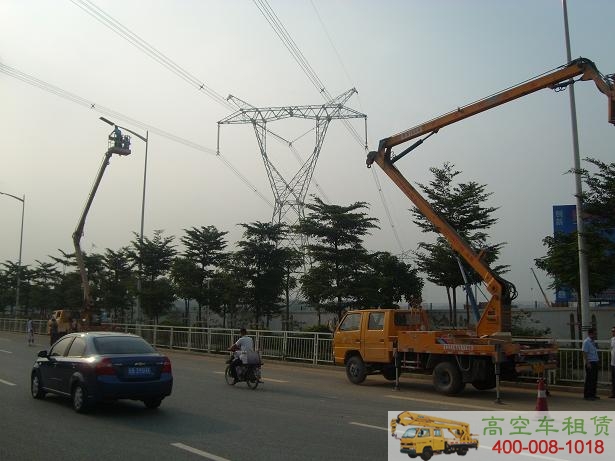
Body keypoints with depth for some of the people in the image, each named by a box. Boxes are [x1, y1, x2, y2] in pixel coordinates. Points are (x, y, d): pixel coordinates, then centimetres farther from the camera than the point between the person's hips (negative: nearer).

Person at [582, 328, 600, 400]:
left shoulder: (593, 342, 14)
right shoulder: (586, 342, -12)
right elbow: (584, 353, -17)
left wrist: (596, 361, 15)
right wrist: (587, 363, -21)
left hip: (595, 362, 9)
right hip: (590, 362, -9)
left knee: (594, 379, 11)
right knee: (589, 379, -5)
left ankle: (592, 394, 20)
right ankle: (587, 395, 0)